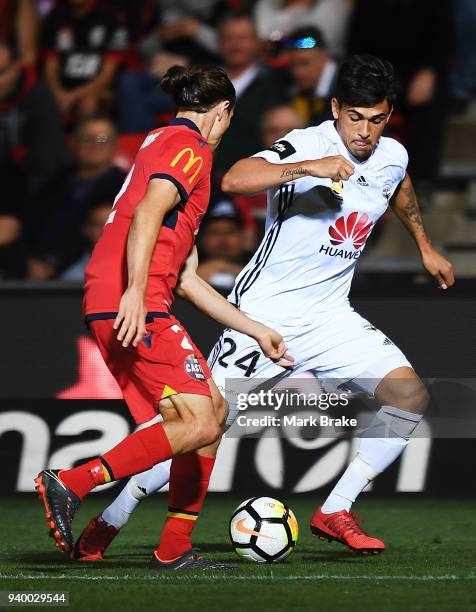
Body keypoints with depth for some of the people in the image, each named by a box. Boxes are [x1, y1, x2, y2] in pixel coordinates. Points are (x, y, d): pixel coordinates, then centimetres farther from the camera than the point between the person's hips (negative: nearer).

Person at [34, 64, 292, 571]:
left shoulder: (162, 141, 29)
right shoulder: (189, 146, 0)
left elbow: (186, 277, 29)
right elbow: (148, 213, -20)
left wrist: (256, 330, 30)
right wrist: (135, 290, -31)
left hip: (111, 307, 10)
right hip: (136, 306, -10)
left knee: (213, 410, 14)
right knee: (199, 425, -15)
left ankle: (175, 550, 14)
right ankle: (70, 484, -21)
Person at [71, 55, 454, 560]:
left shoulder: (392, 157, 2)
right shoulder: (307, 145, -19)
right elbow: (234, 179, -38)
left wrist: (425, 247, 40)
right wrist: (308, 168, -49)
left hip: (329, 314, 6)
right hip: (265, 310, -6)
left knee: (410, 394, -10)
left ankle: (335, 513, -1)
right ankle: (109, 523, 3)